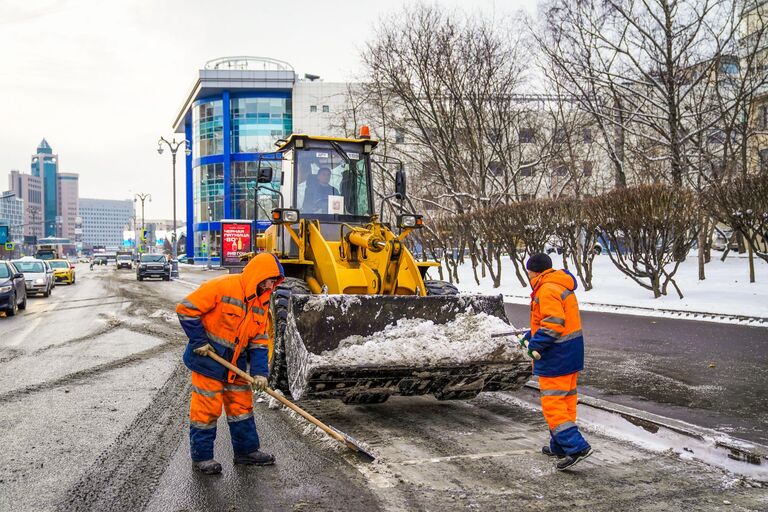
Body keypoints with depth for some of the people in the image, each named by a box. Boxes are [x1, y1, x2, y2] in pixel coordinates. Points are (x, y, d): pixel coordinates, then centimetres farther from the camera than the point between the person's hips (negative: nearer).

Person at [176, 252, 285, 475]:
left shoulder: (261, 302, 4)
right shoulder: (222, 286, -21)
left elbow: (259, 340, 6)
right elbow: (186, 309, -20)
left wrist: (259, 371, -4)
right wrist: (199, 342, -17)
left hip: (236, 362, 7)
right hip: (209, 357, -7)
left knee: (242, 406, 14)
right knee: (207, 407, 0)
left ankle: (246, 450, 27)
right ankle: (201, 456, 14)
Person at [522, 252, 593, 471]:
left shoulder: (547, 290, -18)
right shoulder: (562, 286, 15)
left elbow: (553, 323, -27)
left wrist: (536, 343, -18)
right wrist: (532, 334, 18)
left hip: (556, 355, -10)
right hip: (572, 352, 10)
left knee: (552, 402, -7)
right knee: (566, 399, 15)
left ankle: (575, 446, -13)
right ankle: (560, 445, 25)